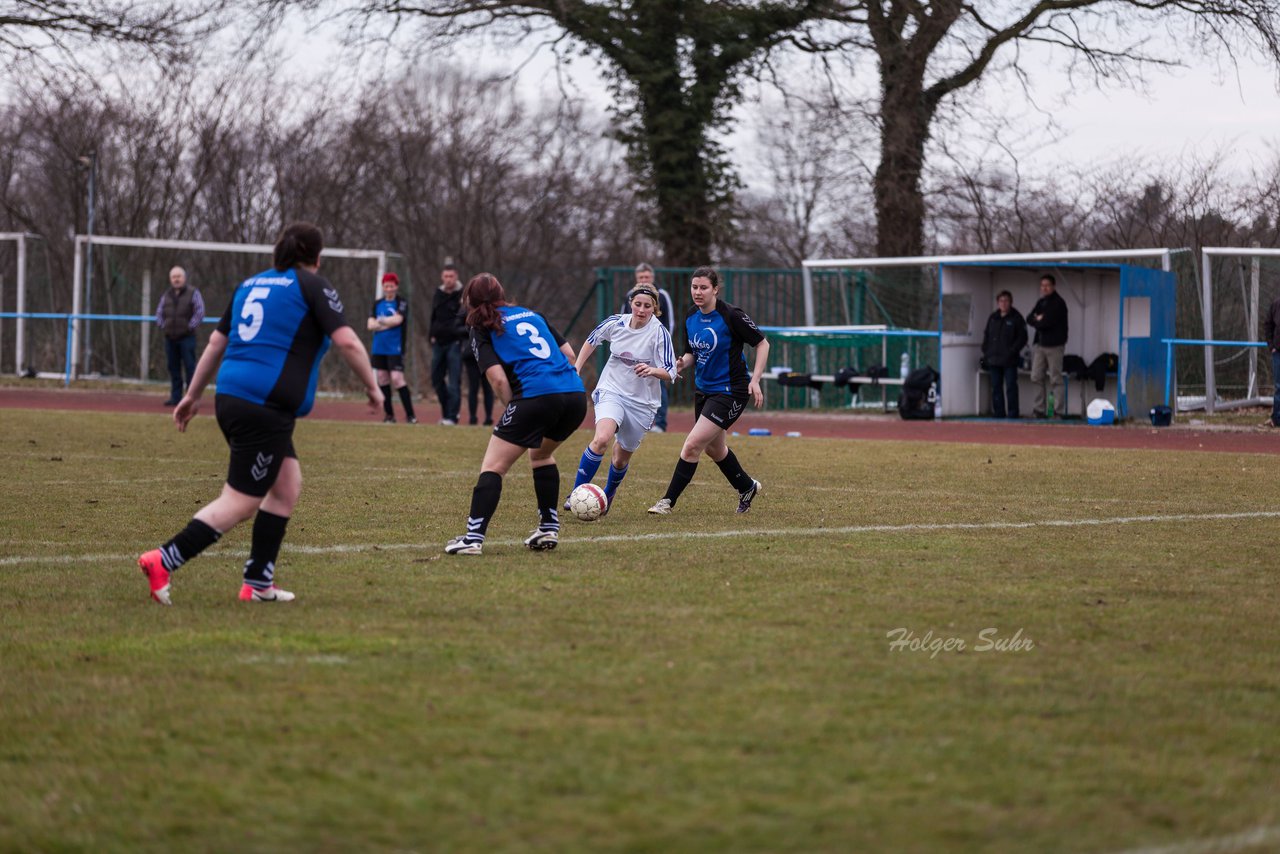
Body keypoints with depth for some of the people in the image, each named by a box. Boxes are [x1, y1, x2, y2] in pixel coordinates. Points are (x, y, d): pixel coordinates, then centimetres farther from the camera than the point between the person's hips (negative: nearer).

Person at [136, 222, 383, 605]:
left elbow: (216, 343, 22)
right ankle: (163, 561, -15)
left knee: (287, 483, 16)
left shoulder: (250, 284, 19)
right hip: (265, 409, -8)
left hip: (230, 397, 8)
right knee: (240, 502, -6)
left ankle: (258, 583, 14)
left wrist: (192, 394, 28)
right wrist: (372, 387, 3)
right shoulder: (312, 286, -1)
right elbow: (348, 342, -10)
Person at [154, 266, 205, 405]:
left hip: (186, 337, -5)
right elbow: (159, 313, 22)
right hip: (170, 338, 5)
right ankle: (175, 397, 11)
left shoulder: (193, 293, 0)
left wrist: (190, 327, -9)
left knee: (190, 367, -9)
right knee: (173, 368, 6)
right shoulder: (166, 296, 15)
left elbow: (200, 312, -5)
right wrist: (162, 326, 8)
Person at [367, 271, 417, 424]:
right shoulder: (377, 304, 12)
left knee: (397, 378, -14)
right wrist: (389, 323, -10)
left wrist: (381, 321, -9)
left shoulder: (401, 304, -2)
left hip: (395, 348, -6)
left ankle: (410, 414, -12)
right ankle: (388, 414, 14)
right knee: (382, 379, 7)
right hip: (378, 348, 6)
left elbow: (397, 320, -19)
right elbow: (370, 325, 2)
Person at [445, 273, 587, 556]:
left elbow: (498, 378, -2)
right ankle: (549, 529, 26)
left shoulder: (482, 329, 10)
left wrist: (511, 411, 12)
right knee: (541, 453, 31)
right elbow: (569, 354, 24)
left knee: (493, 466, 0)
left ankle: (474, 537, -12)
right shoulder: (531, 314, 26)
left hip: (536, 395, -6)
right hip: (576, 394, 6)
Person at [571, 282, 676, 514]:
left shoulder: (659, 332, -14)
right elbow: (592, 340, 15)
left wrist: (653, 370, -36)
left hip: (642, 403, 0)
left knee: (621, 459, 12)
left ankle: (607, 496, 42)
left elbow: (670, 373, -16)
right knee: (602, 439, -28)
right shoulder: (615, 323, -6)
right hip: (611, 391, 0)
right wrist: (576, 369, 12)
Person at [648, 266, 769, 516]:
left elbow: (762, 343, -10)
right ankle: (747, 487, 44)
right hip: (703, 389, 8)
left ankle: (668, 502, -6)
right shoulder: (691, 318, 1)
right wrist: (682, 363, -10)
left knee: (692, 445, -14)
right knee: (714, 448, 20)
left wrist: (755, 380, -17)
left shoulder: (731, 315, -18)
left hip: (730, 391, -8)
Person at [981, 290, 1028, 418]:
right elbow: (986, 336, 18)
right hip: (993, 359, 5)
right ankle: (998, 414, 12)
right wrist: (986, 352, 7)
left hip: (1009, 361, -5)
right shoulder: (993, 318, 13)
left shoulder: (1016, 318, -1)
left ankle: (1012, 414, -3)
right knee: (996, 387, 7)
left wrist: (1012, 351, -14)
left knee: (1011, 387, -6)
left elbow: (1022, 338, -5)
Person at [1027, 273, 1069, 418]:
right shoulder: (1041, 302, 16)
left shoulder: (1058, 303, -8)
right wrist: (1038, 320, -11)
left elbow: (1047, 322, -18)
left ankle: (1059, 412, -3)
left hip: (1054, 345, -8)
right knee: (1037, 378, 6)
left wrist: (1036, 321, 0)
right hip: (1039, 344, 8)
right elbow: (1029, 319, 9)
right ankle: (1040, 410, 12)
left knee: (1055, 379, -6)